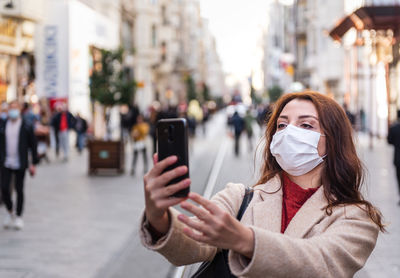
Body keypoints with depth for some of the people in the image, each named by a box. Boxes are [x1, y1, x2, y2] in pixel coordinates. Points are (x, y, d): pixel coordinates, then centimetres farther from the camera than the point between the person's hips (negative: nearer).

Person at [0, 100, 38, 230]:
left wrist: (33, 163, -1)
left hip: (20, 164, -2)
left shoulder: (26, 127, -1)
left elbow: (33, 145, 1)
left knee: (19, 190, 3)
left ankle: (19, 217, 15)